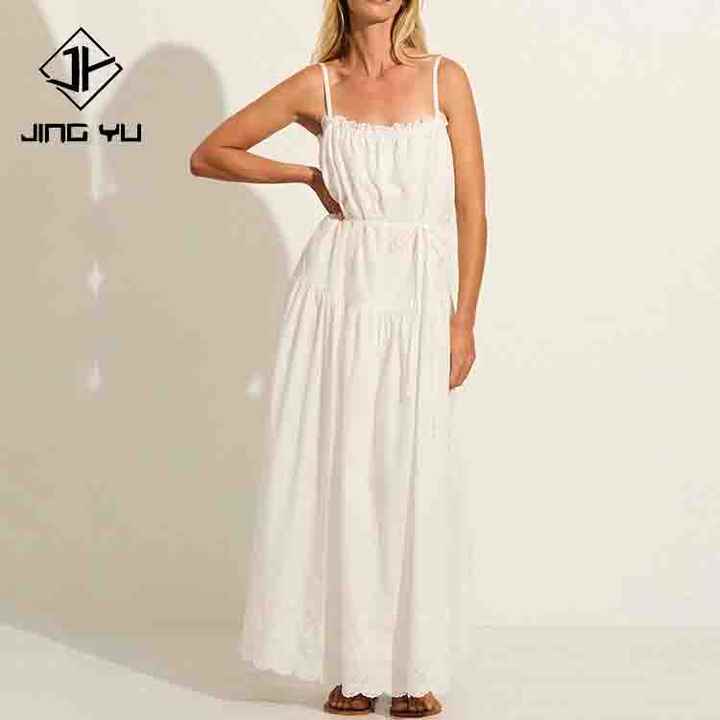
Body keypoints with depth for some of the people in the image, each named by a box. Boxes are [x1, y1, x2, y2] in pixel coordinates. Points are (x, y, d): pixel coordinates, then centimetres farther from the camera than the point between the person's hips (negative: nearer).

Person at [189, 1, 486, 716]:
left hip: (418, 299, 0)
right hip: (336, 289, 1)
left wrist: (464, 320, -2)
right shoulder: (318, 85, 6)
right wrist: (310, 175, 5)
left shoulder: (444, 79, 5)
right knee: (336, 475, 1)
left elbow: (472, 209, 3)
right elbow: (208, 155, 12)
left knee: (413, 481, 0)